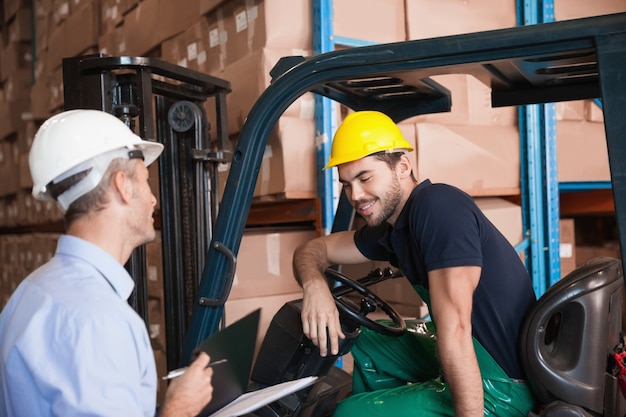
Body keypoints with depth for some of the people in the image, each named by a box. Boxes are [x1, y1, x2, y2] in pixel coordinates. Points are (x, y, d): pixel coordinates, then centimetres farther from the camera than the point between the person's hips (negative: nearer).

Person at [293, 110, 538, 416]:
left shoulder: (438, 206, -22)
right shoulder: (389, 225, 5)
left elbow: (454, 329, -27)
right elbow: (314, 248, 13)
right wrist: (314, 284, -9)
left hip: (503, 383, -9)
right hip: (470, 361, 9)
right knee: (368, 346, 21)